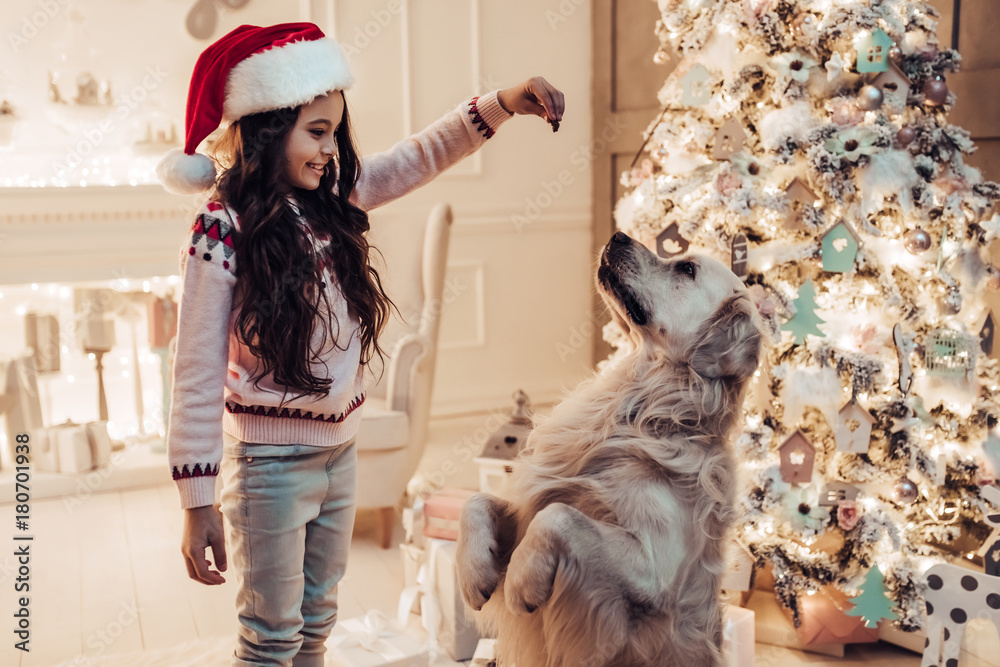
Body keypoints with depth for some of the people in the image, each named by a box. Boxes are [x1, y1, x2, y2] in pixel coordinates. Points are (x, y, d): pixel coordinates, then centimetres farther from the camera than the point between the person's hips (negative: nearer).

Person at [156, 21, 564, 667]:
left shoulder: (330, 202, 0)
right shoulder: (222, 233, -18)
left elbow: (417, 158, 9)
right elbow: (198, 375, -18)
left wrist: (503, 103, -2)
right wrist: (199, 503, -17)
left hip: (341, 450, 7)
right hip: (271, 462, -6)